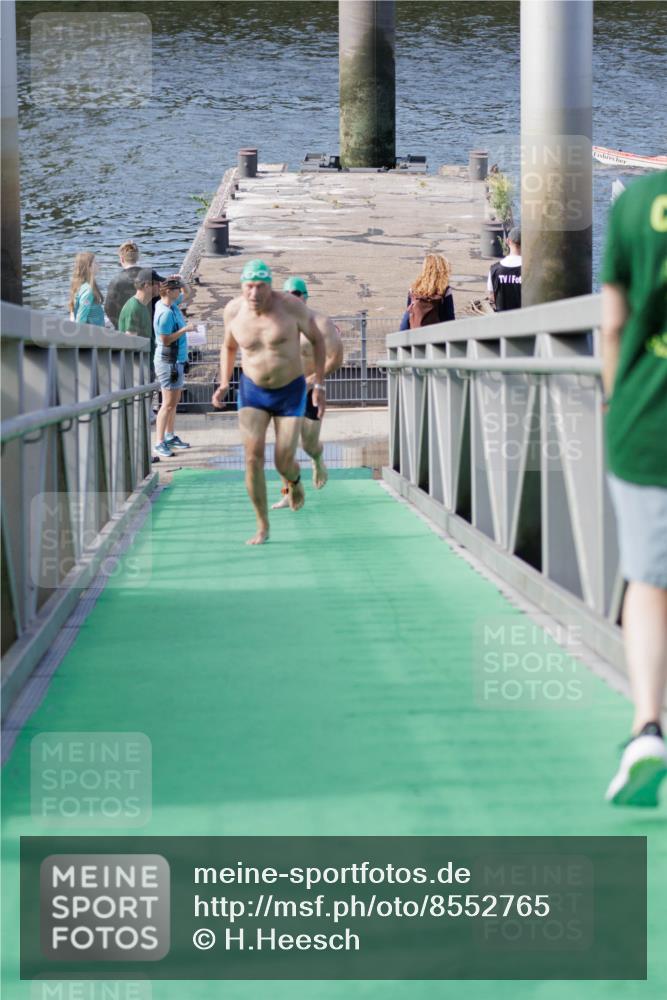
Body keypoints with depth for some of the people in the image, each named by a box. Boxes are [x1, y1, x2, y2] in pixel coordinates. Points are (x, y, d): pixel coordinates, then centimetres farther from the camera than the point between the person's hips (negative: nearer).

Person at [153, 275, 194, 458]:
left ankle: (170, 437, 25)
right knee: (168, 404, -9)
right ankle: (159, 443, -9)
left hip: (177, 360, 10)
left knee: (174, 402, 16)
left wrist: (179, 281, 7)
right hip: (168, 361, -10)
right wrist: (184, 329, -20)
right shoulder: (165, 313, -21)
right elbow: (165, 340, -23)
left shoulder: (172, 305, 7)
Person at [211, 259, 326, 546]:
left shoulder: (291, 306, -20)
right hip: (253, 391, 2)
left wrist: (319, 385, -7)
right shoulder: (234, 310, -10)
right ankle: (262, 526, -1)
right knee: (253, 457, -14)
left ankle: (294, 478, 37)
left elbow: (317, 339, -5)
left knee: (283, 464, -3)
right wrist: (223, 385, -2)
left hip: (290, 392, -2)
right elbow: (228, 346, 11)